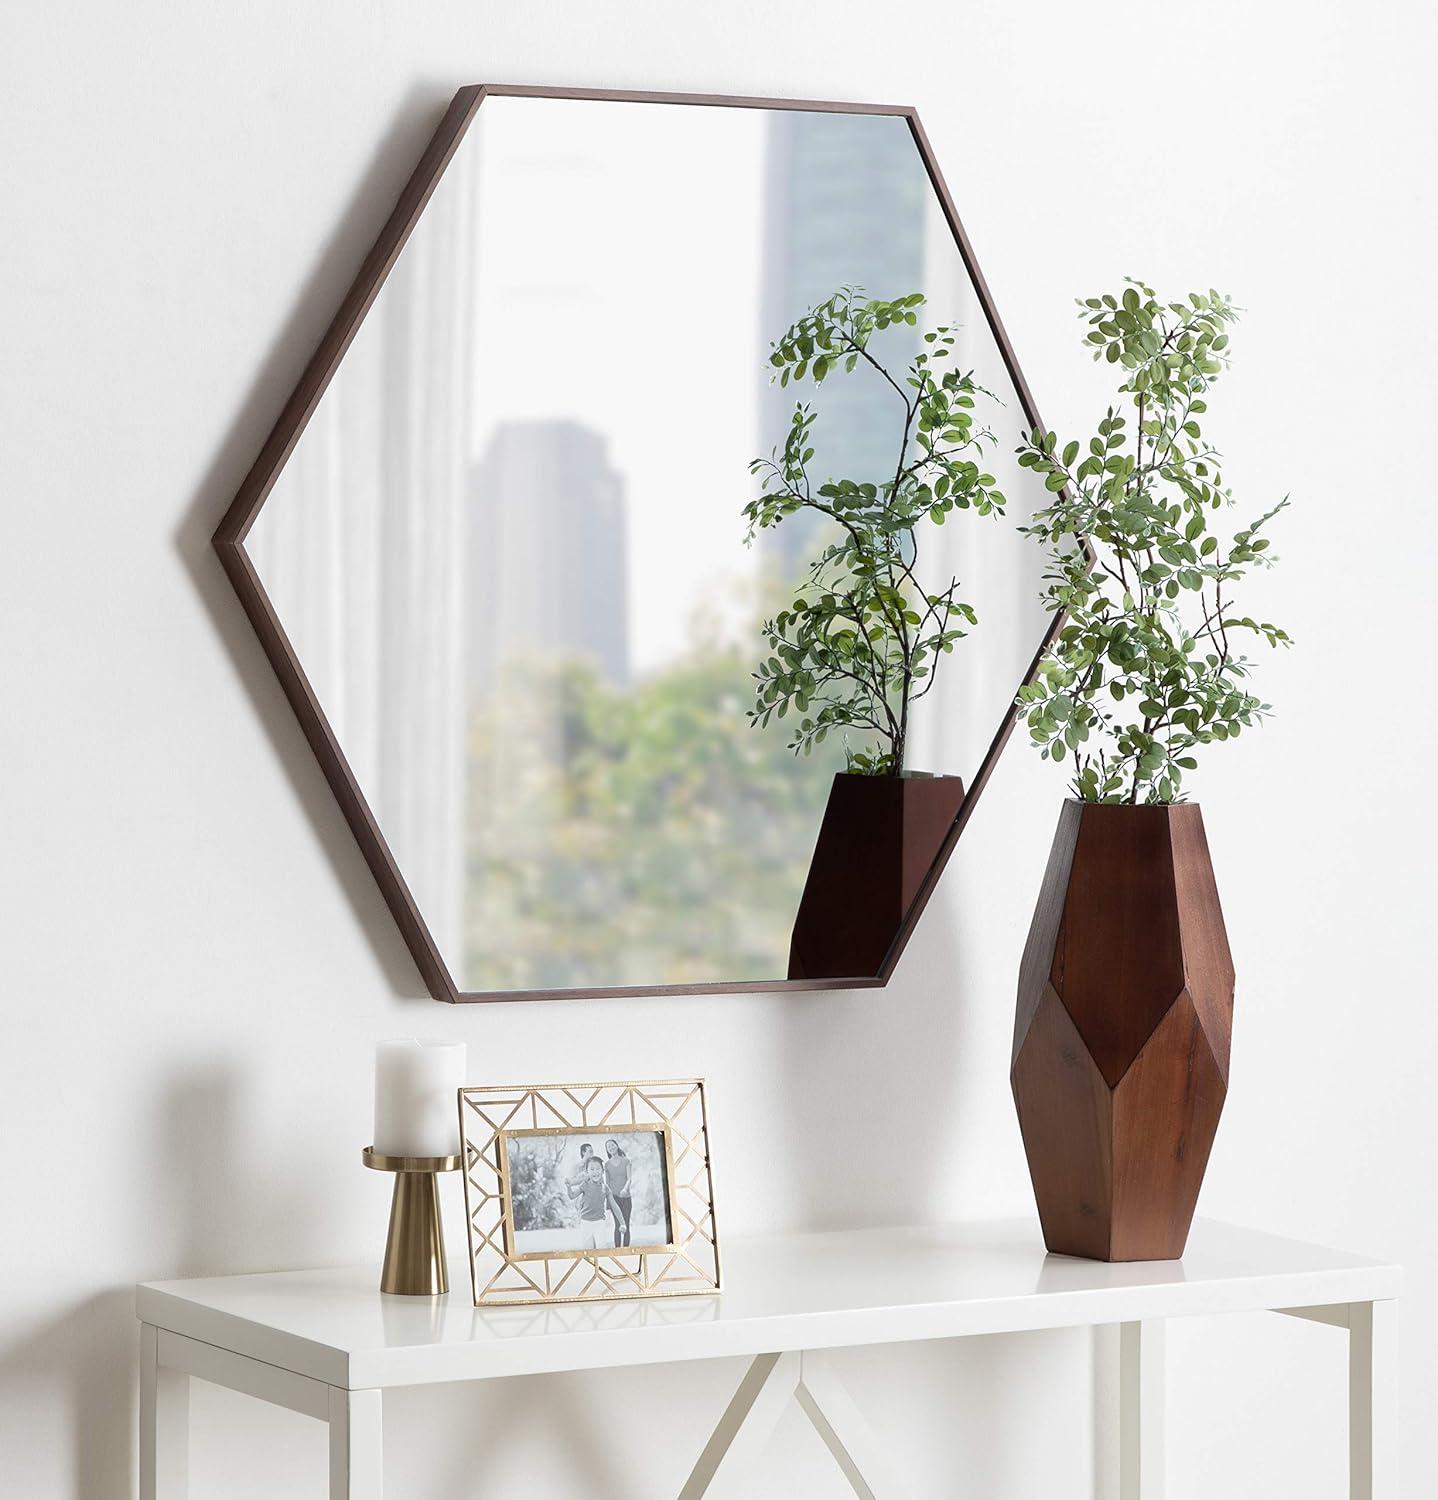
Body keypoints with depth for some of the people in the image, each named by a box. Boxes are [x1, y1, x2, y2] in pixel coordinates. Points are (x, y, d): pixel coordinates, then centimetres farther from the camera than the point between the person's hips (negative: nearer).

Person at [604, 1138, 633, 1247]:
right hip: (614, 1196, -1)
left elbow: (630, 1179, -5)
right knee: (618, 1225, -8)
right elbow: (607, 1182, 8)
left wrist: (625, 1189, -24)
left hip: (626, 1196, 1)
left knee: (626, 1225, 0)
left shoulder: (626, 1161, 4)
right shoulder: (607, 1164, 6)